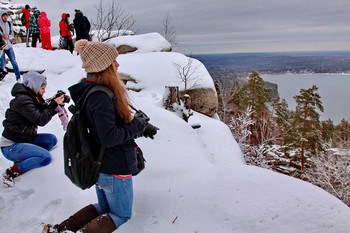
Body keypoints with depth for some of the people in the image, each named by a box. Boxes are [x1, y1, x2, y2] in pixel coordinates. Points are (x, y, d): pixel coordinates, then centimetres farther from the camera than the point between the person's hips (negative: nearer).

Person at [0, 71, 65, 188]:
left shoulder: (30, 97, 9)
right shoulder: (23, 100, -20)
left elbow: (43, 113, 9)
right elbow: (40, 120, -22)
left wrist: (56, 103, -4)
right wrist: (54, 104, -17)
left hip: (24, 139, 10)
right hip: (11, 146, -10)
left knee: (52, 139, 1)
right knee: (46, 157, -23)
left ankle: (22, 160, 2)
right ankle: (11, 172, -9)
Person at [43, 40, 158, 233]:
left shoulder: (90, 91, 4)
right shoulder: (101, 97, -26)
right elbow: (109, 137, -29)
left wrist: (141, 127, 3)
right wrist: (138, 125, -17)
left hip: (99, 166, 9)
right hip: (115, 169, -9)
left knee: (105, 208, 28)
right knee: (121, 215, 14)